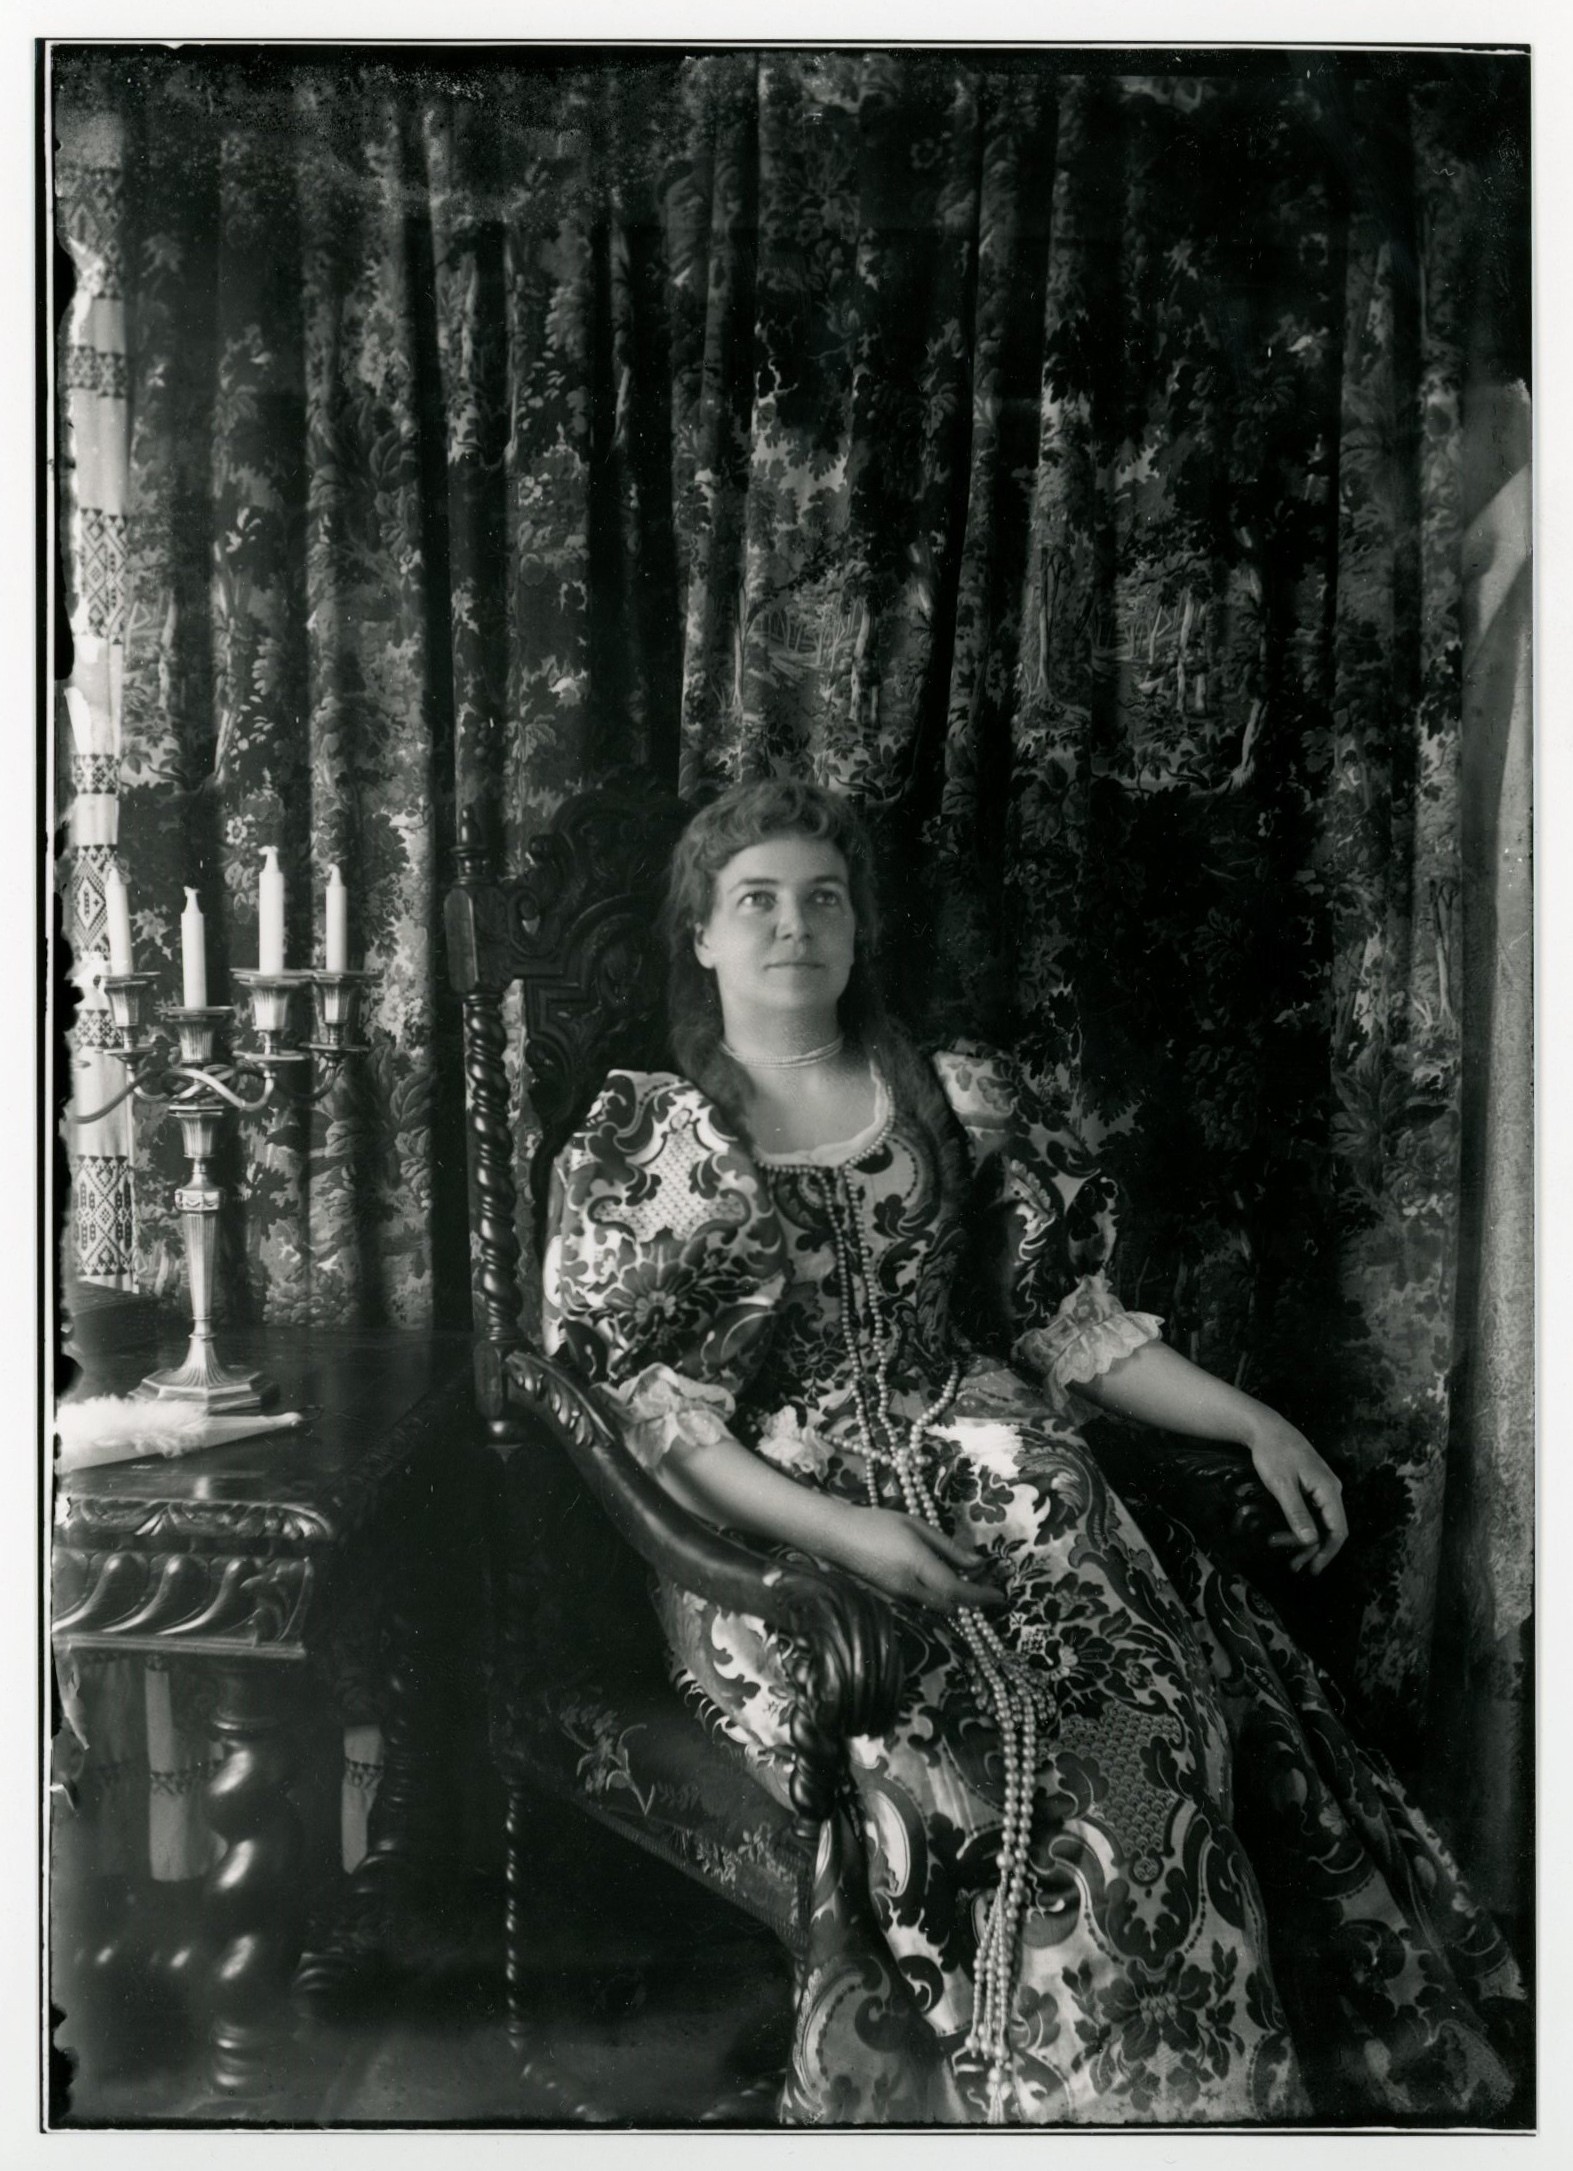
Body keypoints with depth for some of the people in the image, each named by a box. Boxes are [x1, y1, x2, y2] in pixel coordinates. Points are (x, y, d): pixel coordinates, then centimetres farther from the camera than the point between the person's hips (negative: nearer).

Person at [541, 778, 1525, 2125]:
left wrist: (1253, 1422, 3)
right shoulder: (642, 1140, 4)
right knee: (945, 1759, -28)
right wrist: (839, 1534, -16)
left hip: (986, 1481, 3)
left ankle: (1192, 2086, -9)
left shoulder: (957, 1101, 13)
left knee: (1156, 1720, -22)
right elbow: (644, 1408, -3)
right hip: (775, 1536, -2)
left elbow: (1066, 1319, 14)